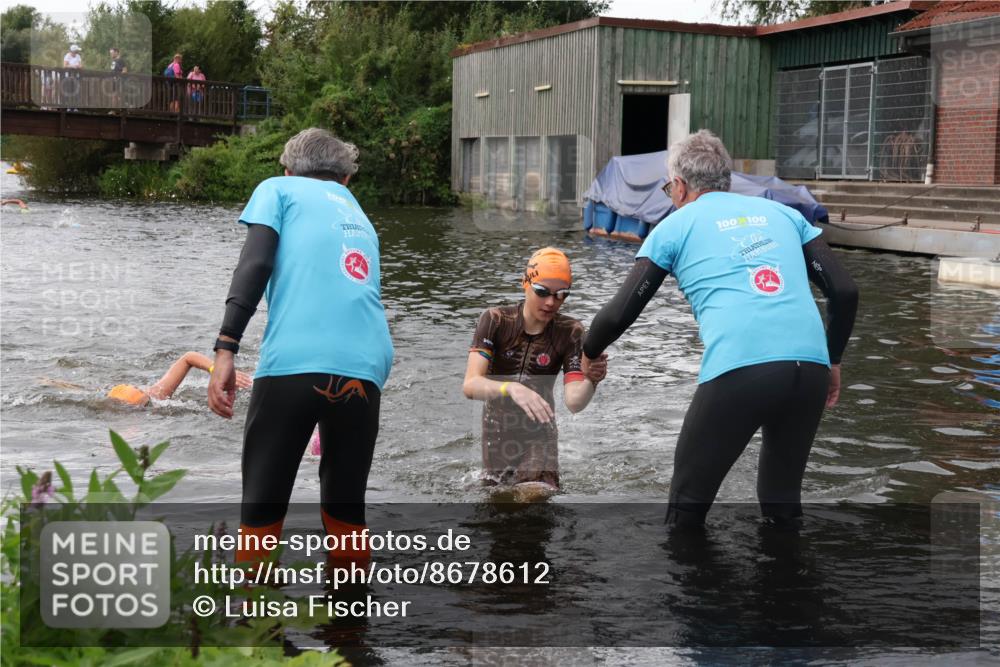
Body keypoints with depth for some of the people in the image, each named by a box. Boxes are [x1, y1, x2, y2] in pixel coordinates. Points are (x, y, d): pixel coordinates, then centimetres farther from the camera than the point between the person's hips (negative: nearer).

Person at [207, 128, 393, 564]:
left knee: (262, 512, 5)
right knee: (346, 513, 16)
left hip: (294, 362, -4)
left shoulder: (278, 189, 18)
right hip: (367, 368, 4)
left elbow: (255, 263, 0)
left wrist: (225, 349, -7)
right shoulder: (359, 217, 32)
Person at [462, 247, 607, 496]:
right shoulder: (496, 321, -18)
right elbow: (470, 385, -30)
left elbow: (573, 402, -22)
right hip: (497, 434, 0)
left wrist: (590, 381, -44)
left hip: (538, 437, 0)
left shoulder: (569, 332, -14)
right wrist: (511, 388, -48)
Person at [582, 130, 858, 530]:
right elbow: (845, 291, 17)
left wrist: (589, 355, 31)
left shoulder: (675, 225, 15)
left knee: (689, 503, 14)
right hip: (810, 368, 4)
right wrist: (833, 361, 28)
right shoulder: (781, 212, 24)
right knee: (783, 502, 23)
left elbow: (620, 313, 12)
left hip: (737, 371, -4)